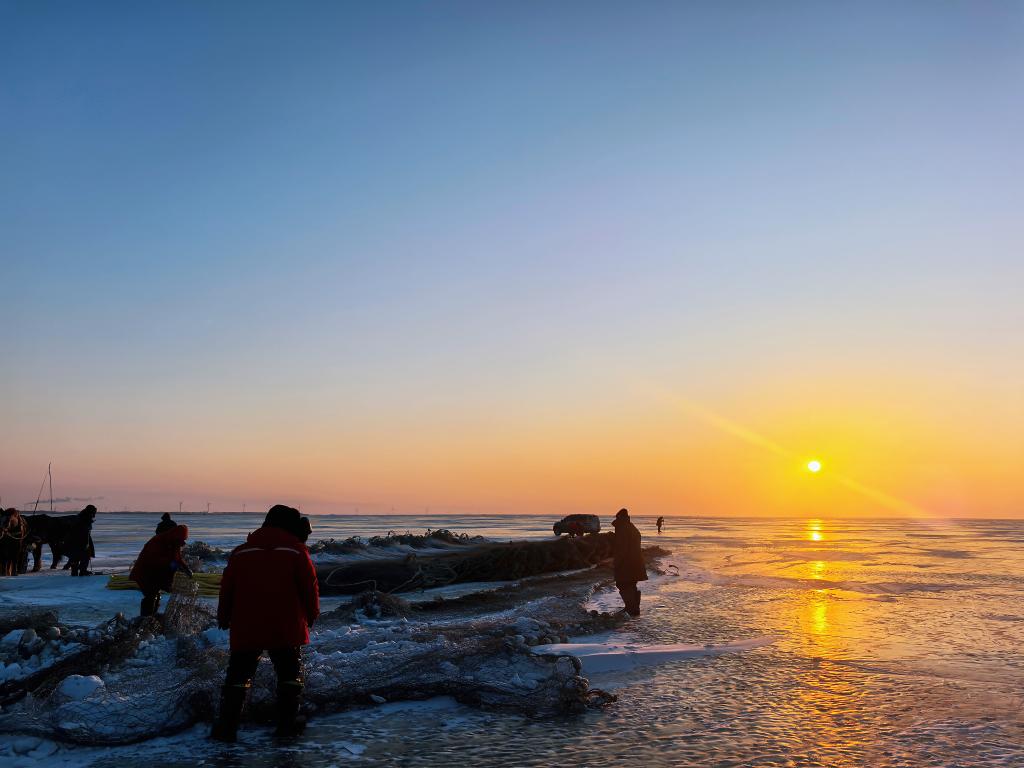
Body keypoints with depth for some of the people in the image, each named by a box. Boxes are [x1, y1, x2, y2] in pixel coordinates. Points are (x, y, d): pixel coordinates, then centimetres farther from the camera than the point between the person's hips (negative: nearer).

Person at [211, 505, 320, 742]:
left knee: (238, 676, 10)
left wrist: (223, 618, 22)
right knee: (290, 674, 14)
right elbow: (310, 587, -2)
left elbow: (227, 588, 9)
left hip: (245, 629, 2)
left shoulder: (241, 552, 6)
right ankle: (288, 723, 15)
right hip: (286, 629, -2)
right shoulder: (296, 551, -3)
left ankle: (227, 726, 5)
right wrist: (311, 615, 15)